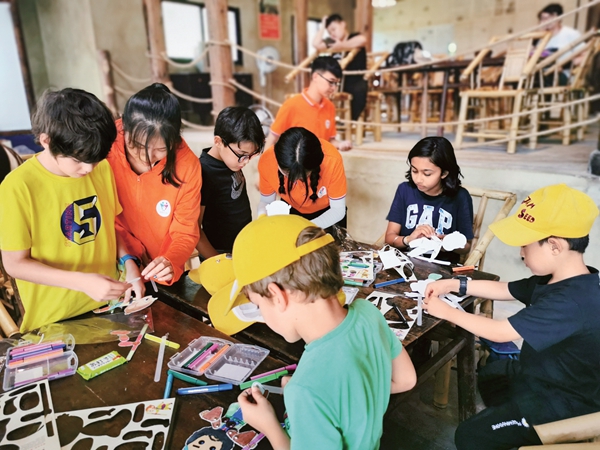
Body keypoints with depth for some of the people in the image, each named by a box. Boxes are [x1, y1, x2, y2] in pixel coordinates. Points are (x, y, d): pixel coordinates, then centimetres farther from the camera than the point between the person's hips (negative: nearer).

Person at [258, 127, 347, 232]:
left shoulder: (332, 160, -37)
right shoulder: (267, 160, -31)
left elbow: (338, 210, -24)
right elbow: (266, 201, -13)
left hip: (328, 212, -1)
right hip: (291, 211, 2)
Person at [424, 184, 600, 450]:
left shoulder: (571, 300, -36)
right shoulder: (559, 279, -6)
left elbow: (499, 332, -31)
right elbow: (504, 289, 6)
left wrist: (445, 311, -20)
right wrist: (454, 284, -4)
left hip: (562, 402, -9)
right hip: (542, 373, 10)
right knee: (487, 375, 32)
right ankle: (512, 426, 50)